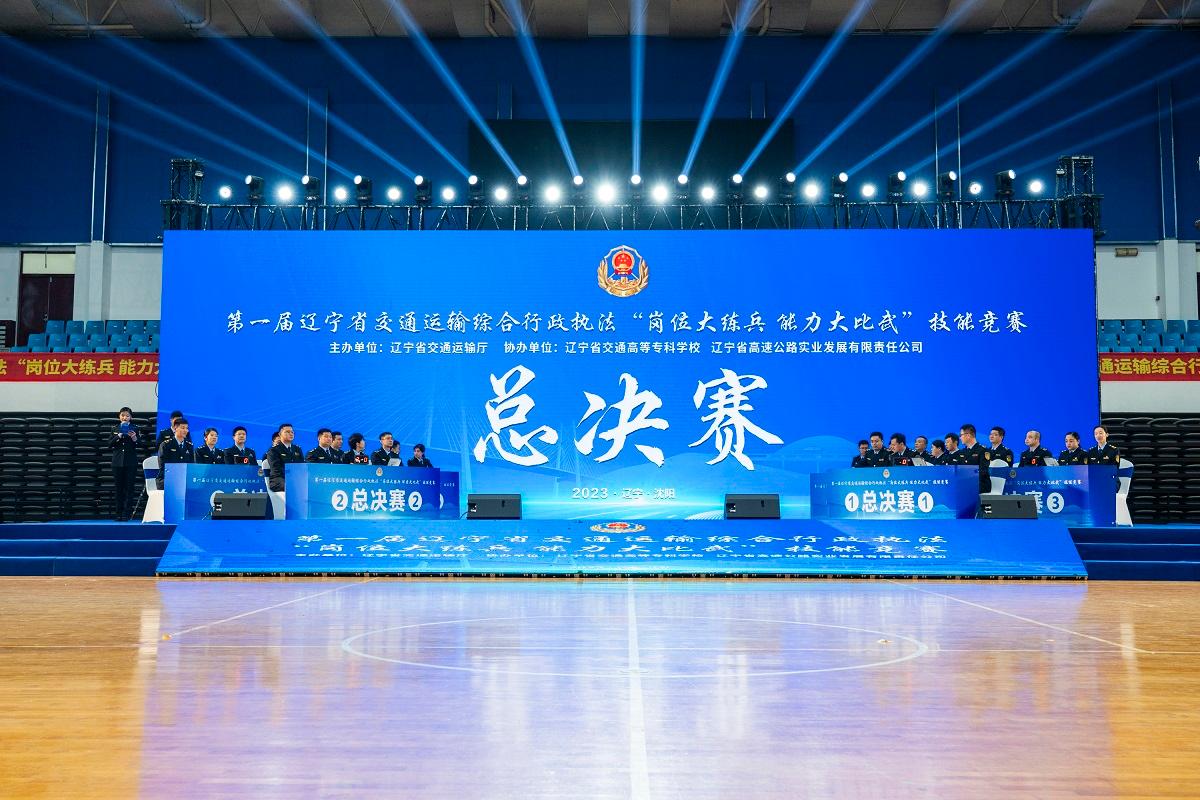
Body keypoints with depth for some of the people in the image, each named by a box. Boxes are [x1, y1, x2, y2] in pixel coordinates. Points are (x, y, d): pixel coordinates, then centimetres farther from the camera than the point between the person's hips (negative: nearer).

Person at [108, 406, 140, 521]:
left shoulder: (134, 428, 4)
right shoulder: (115, 429, 10)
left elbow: (139, 445, -5)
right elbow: (110, 444, 0)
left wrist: (134, 438, -25)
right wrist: (118, 436, -14)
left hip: (130, 463, -2)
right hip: (117, 462, 2)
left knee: (129, 488, -3)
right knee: (119, 489, 6)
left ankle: (127, 514, -2)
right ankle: (119, 514, 12)